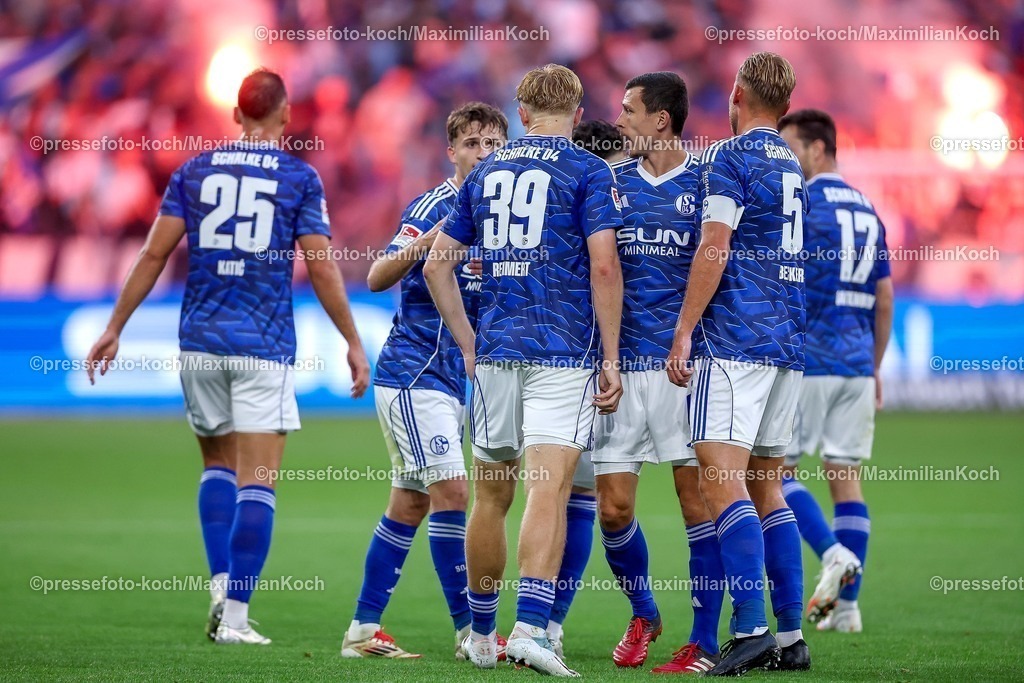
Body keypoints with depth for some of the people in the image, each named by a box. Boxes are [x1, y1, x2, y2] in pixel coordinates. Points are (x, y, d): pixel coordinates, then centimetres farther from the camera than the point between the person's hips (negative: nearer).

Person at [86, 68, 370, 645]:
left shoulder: (194, 172, 7)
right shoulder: (299, 178, -1)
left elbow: (154, 255, 3)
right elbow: (322, 269, -4)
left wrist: (115, 328, 9)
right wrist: (354, 344, 5)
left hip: (200, 341, 3)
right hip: (264, 344, -3)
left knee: (219, 464, 19)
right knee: (258, 483, -2)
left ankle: (221, 587, 3)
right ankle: (235, 616, -7)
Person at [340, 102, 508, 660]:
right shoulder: (433, 207, -12)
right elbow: (377, 278, -22)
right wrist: (423, 243, -37)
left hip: (450, 379, 8)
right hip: (411, 373, -8)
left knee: (410, 503, 9)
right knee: (450, 489, -12)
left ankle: (363, 630, 13)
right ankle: (469, 630, -9)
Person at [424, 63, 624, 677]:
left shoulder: (486, 172, 14)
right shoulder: (589, 171, -1)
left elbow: (438, 263, 14)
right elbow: (604, 265, -11)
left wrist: (468, 343, 18)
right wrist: (611, 358, -8)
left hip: (494, 351, 5)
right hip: (563, 351, -5)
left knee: (492, 495, 14)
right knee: (549, 489, -11)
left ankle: (481, 635, 24)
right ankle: (531, 627, -25)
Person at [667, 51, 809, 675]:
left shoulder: (730, 157, -5)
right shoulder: (795, 167, 19)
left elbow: (715, 248, -13)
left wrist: (684, 331, -12)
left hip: (735, 338, -8)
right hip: (790, 343, 8)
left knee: (721, 477, -14)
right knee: (765, 485, 12)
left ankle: (752, 629, -25)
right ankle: (792, 636, 8)